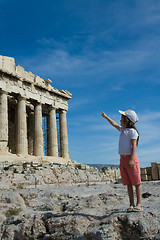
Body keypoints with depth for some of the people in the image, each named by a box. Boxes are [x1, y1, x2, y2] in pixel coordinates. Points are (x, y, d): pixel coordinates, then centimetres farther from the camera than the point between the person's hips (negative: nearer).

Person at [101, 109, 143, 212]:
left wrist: (131, 159, -23)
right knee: (128, 184, 6)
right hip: (122, 159, 8)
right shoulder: (123, 130, 19)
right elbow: (114, 124, 37)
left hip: (130, 158, -8)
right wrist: (106, 117, 48)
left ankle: (139, 205, -1)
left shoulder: (132, 131, -6)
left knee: (136, 182, -3)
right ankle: (132, 205, 9)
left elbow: (134, 146, -14)